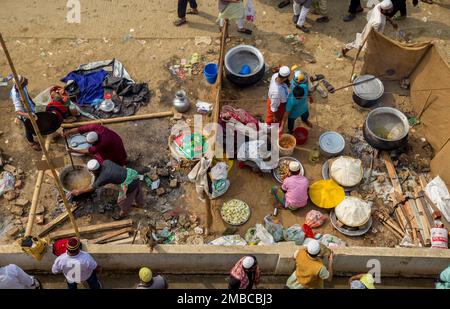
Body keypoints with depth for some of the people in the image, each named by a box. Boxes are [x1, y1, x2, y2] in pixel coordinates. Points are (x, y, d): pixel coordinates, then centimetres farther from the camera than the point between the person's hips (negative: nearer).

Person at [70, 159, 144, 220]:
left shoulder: (103, 178, -18)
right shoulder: (106, 162, -3)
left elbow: (92, 188, -3)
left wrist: (78, 192, 9)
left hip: (130, 184, -7)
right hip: (132, 173, 7)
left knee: (123, 201, 21)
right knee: (137, 191, 36)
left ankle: (123, 213, 48)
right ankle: (140, 203, 64)